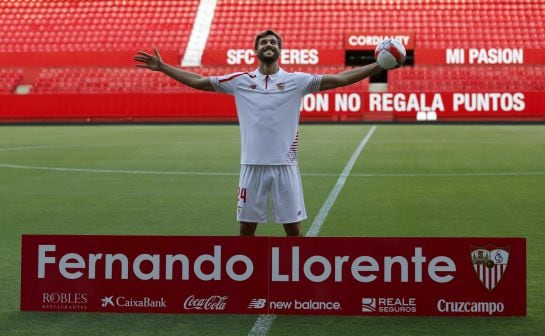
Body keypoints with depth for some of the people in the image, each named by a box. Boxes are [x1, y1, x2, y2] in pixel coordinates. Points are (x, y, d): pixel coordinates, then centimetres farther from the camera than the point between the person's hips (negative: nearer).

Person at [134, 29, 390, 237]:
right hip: (252, 165, 1)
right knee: (246, 226, 9)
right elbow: (196, 81, 11)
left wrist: (379, 66, -10)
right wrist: (162, 67, 7)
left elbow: (340, 79, -2)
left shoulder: (296, 80, 3)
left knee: (293, 227, 4)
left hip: (284, 165, -1)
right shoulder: (240, 80, 6)